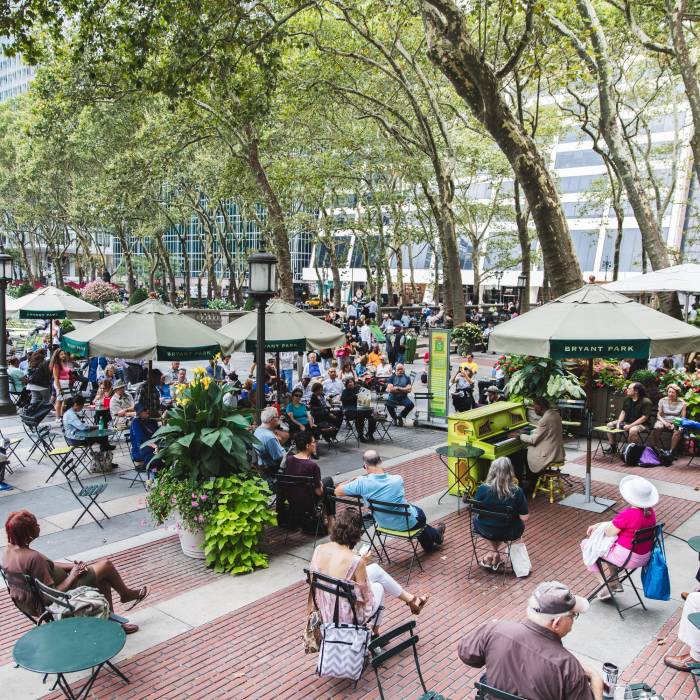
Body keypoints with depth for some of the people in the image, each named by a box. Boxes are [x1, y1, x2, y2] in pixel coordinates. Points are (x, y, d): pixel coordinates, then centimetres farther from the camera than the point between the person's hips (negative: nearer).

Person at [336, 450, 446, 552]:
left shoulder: (362, 483, -25)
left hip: (384, 524, 3)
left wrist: (352, 481, 2)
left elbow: (337, 491, -14)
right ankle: (436, 534, 56)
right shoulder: (397, 479, -23)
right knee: (420, 514, 32)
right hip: (406, 523, -3)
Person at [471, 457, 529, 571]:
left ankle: (495, 553, 26)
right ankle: (495, 557, 26)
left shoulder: (483, 489, -19)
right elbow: (524, 518, -13)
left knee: (476, 519, 33)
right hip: (510, 533, 0)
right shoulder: (517, 492, -20)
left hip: (486, 530, 0)